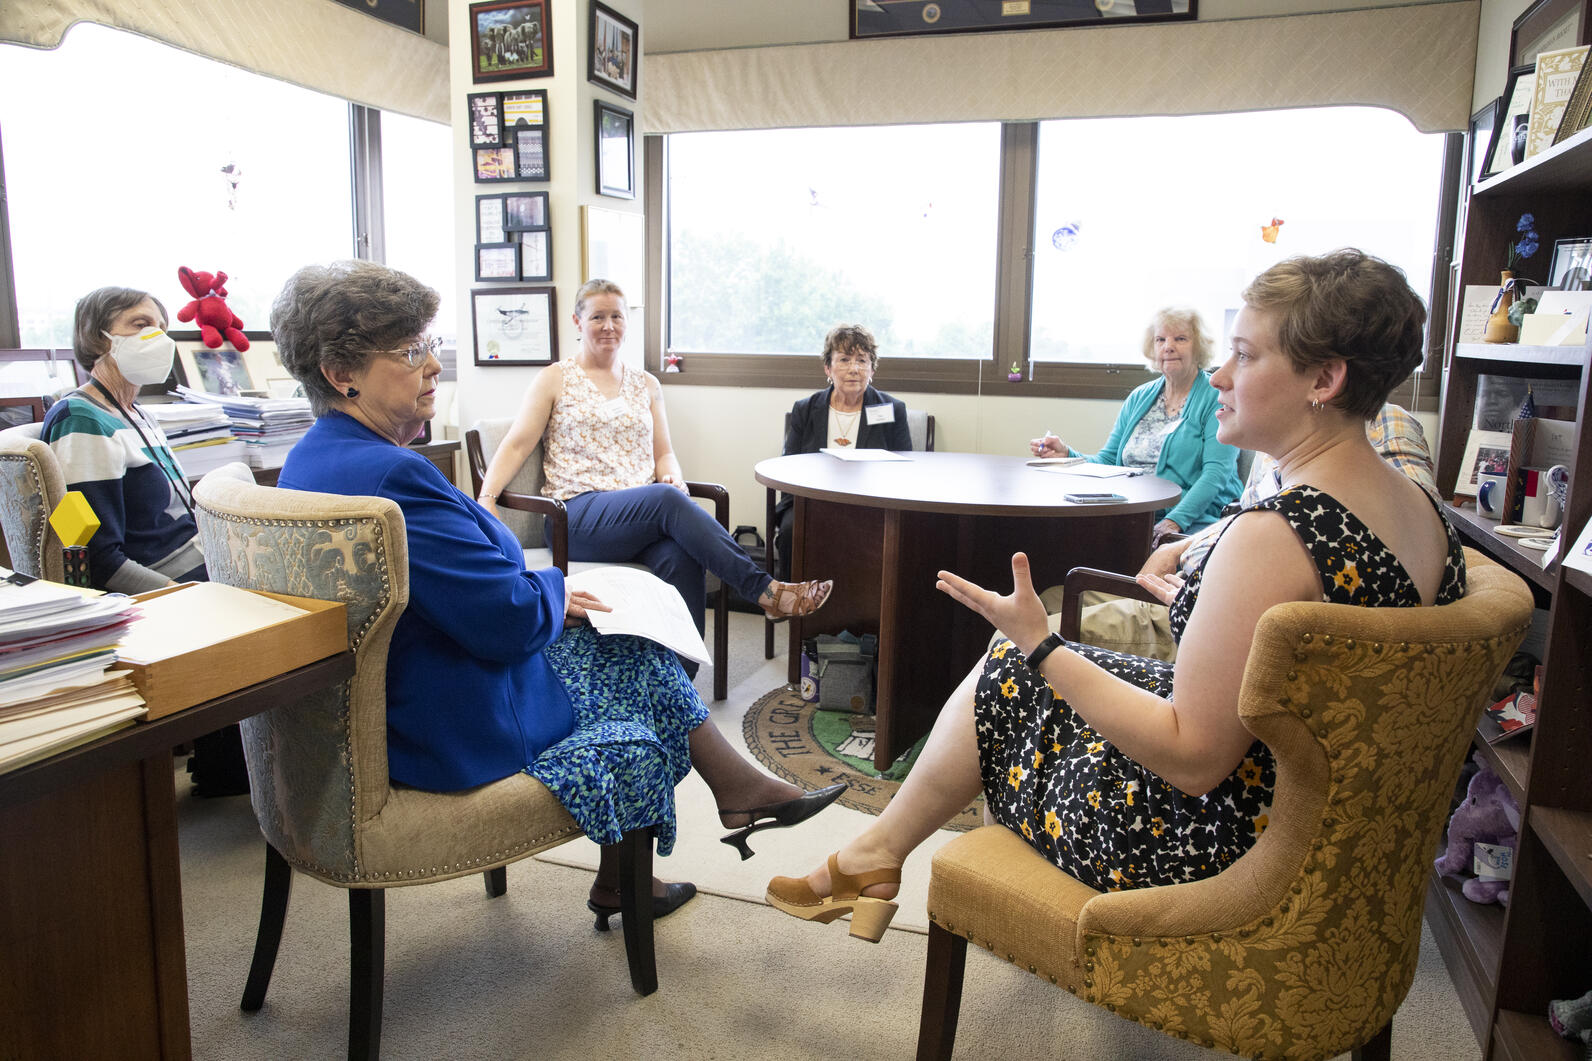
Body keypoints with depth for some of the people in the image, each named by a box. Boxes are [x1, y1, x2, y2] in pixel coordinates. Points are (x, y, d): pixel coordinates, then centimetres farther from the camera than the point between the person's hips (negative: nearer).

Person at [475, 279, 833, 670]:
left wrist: (673, 477, -6)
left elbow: (664, 453, 19)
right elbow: (515, 447, 4)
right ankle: (766, 591, -35)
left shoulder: (646, 384, 22)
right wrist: (486, 497, -13)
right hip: (579, 516, -3)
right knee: (668, 499, -35)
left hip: (646, 513, 3)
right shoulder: (555, 380, 12)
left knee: (680, 558, -34)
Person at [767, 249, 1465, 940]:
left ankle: (877, 852, 31)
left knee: (1006, 676, 8)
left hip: (1219, 850, -9)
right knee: (1024, 665, 17)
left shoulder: (1275, 538, -30)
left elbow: (1194, 758, -28)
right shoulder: (1426, 514, 0)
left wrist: (1038, 645, -21)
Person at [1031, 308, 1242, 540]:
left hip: (1194, 519, -5)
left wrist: (1176, 520, -24)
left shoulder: (1217, 397, 1)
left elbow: (1216, 472, -10)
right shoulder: (1139, 397, 19)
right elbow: (1108, 462, 17)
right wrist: (1067, 455, -4)